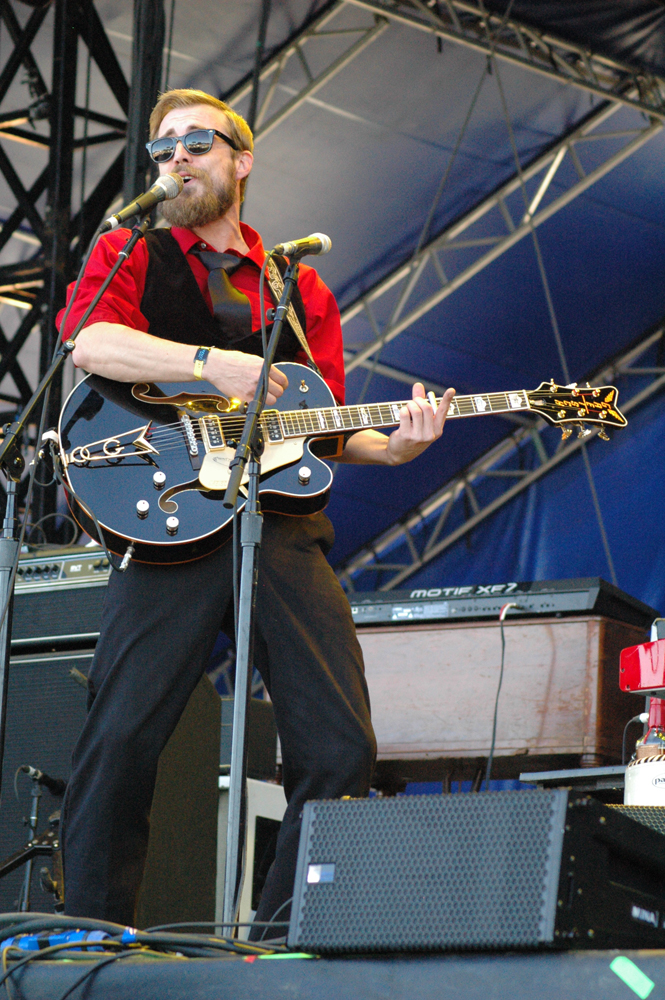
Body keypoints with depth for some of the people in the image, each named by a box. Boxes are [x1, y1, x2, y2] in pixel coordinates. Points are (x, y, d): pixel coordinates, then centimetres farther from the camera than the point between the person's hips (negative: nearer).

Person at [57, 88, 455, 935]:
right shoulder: (129, 255, 12)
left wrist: (390, 446, -1)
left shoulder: (300, 289, 23)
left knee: (341, 751, -4)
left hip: (284, 528, 4)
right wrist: (211, 365, -21)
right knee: (121, 739, -13)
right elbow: (92, 343, -10)